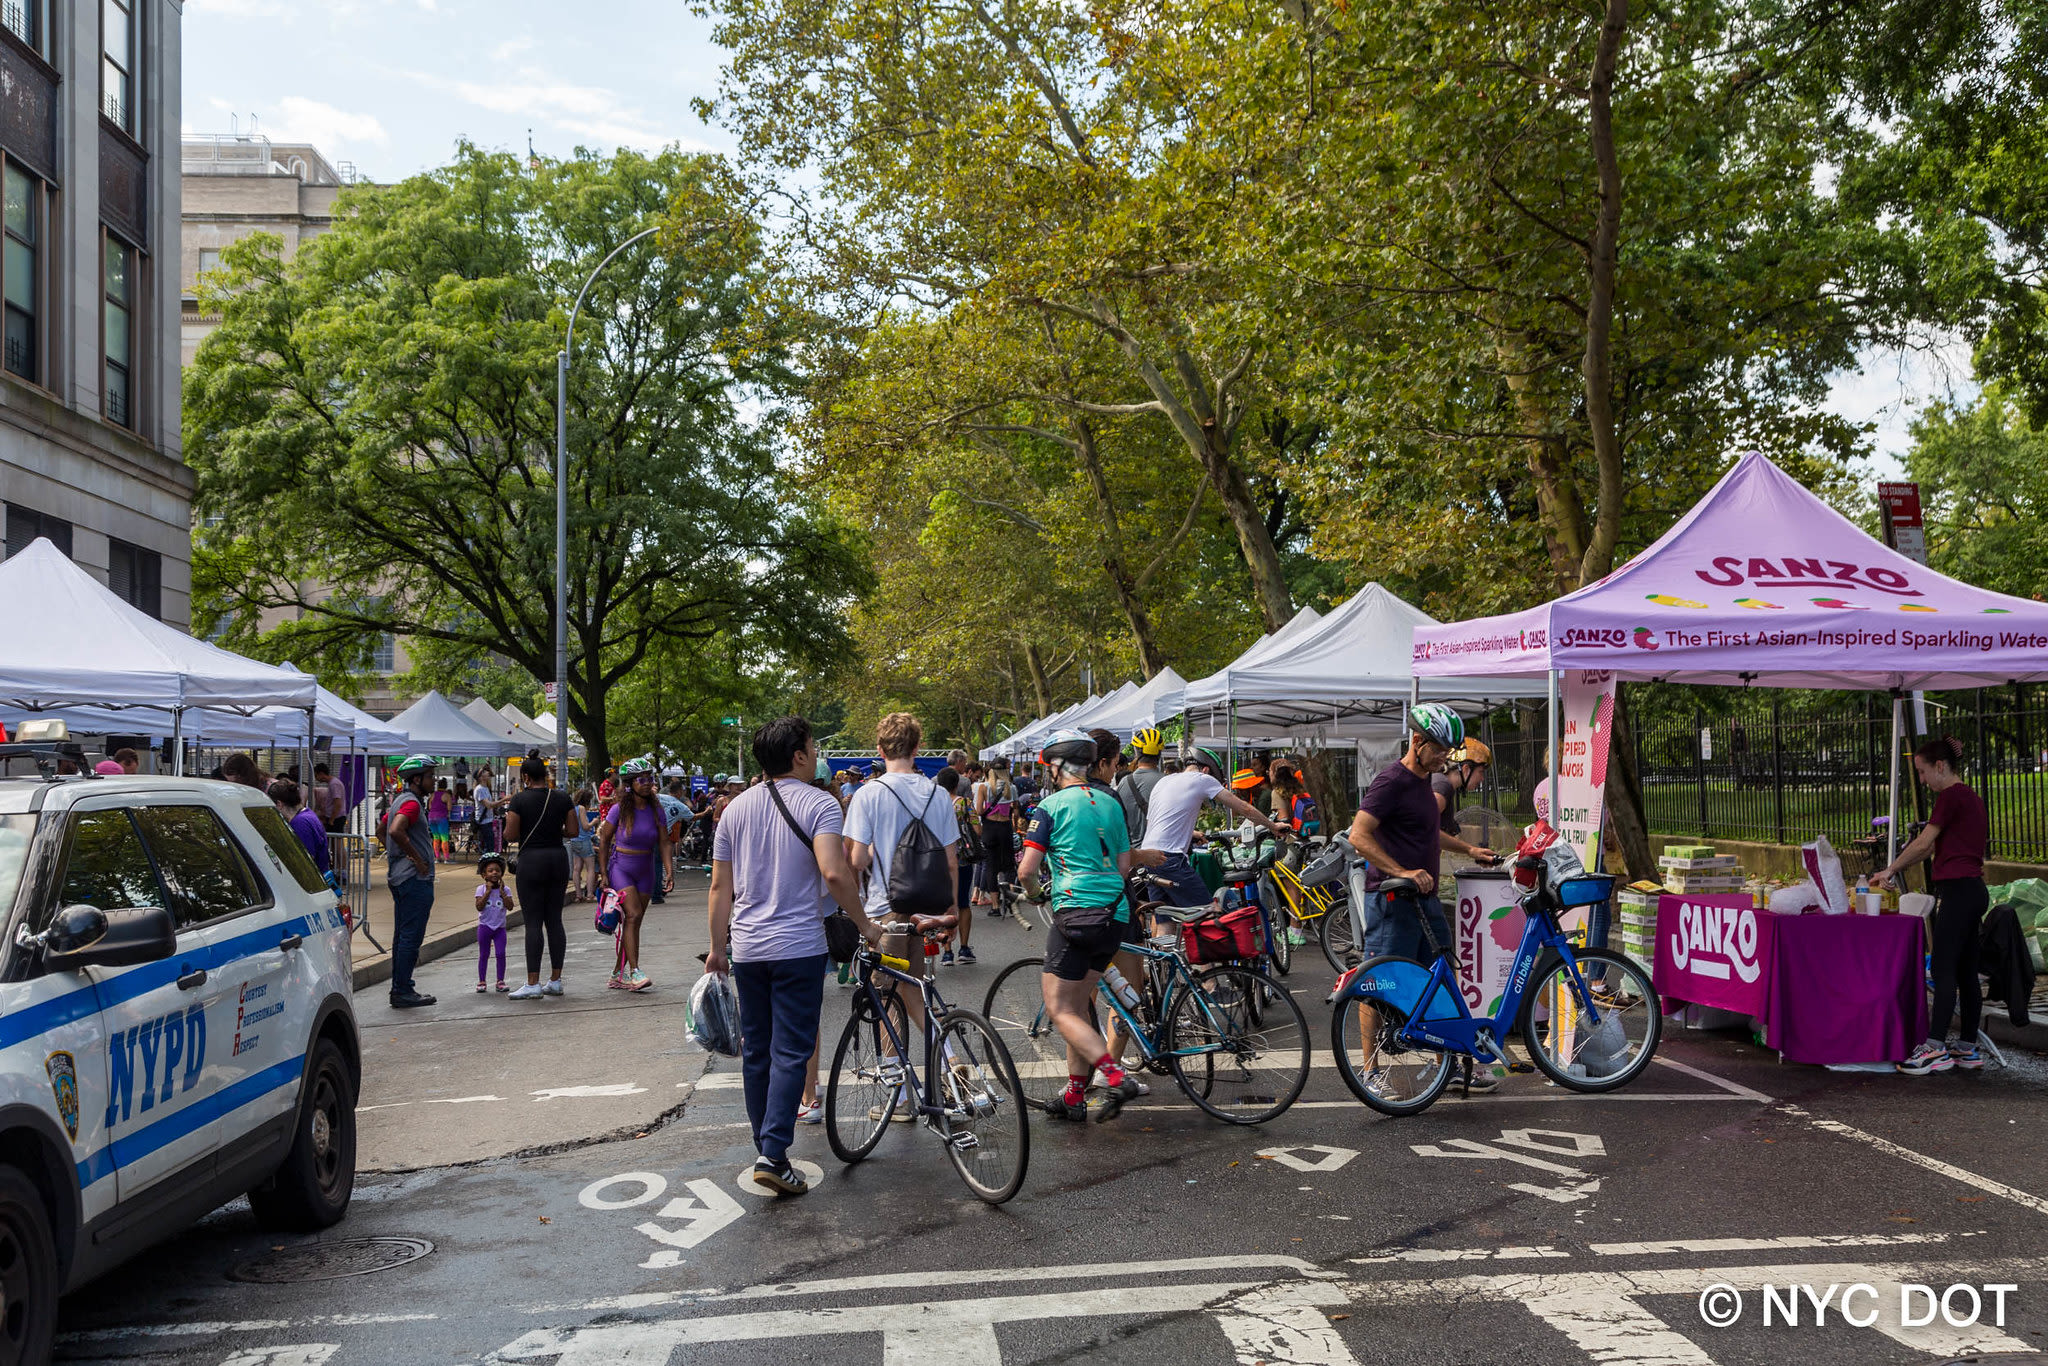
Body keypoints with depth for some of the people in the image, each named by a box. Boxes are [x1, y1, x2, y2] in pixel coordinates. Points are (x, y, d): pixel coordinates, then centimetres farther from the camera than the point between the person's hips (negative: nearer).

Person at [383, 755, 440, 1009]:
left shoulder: (402, 800, 17)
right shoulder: (412, 803, -15)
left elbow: (383, 830, 28)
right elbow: (396, 831, -31)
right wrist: (417, 859, -22)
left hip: (400, 876, 11)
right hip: (415, 879, -11)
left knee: (402, 936, 14)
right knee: (411, 937, -7)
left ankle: (399, 990, 20)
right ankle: (403, 992, -4)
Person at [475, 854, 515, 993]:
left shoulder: (505, 889, 0)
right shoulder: (481, 889, -4)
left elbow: (510, 907, -12)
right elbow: (479, 907, -16)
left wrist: (501, 892, -15)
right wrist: (488, 891, -18)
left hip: (500, 927, 1)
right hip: (485, 926, -1)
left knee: (501, 954, -4)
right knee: (484, 954, 6)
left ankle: (500, 981, 5)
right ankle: (481, 981, 14)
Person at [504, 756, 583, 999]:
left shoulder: (520, 801, -7)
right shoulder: (563, 798, 4)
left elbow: (510, 836, -9)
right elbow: (574, 832, 4)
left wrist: (526, 831, 11)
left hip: (531, 860, -4)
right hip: (558, 858, 4)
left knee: (533, 922, -3)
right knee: (554, 919, 10)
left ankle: (533, 984, -4)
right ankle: (555, 981, 12)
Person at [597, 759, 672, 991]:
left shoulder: (656, 811, 1)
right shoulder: (619, 810, -9)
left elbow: (663, 843, 2)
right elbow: (604, 841, -1)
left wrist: (669, 870, -11)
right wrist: (604, 874, -4)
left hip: (646, 872, 4)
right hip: (621, 868, -4)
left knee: (634, 921, 6)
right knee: (633, 915, -19)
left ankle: (618, 974, 16)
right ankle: (634, 971, -20)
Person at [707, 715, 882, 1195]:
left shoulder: (737, 808, 8)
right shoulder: (819, 803, -9)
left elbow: (720, 887, 9)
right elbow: (833, 872, -23)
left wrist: (718, 947, 16)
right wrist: (864, 924, -12)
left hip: (746, 948, 5)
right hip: (798, 947, -5)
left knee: (755, 1051, 14)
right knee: (791, 1052, -2)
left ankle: (764, 1147, 22)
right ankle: (773, 1155, -9)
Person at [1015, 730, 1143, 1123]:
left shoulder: (1051, 806, -6)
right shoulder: (1111, 803, 13)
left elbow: (1026, 871, -9)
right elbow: (1124, 866, 15)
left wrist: (1033, 893, 12)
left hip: (1075, 912, -7)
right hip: (1115, 914, 7)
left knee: (1060, 1010, -1)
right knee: (1078, 1005, 16)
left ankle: (1117, 1077, -16)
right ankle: (1074, 1097, 19)